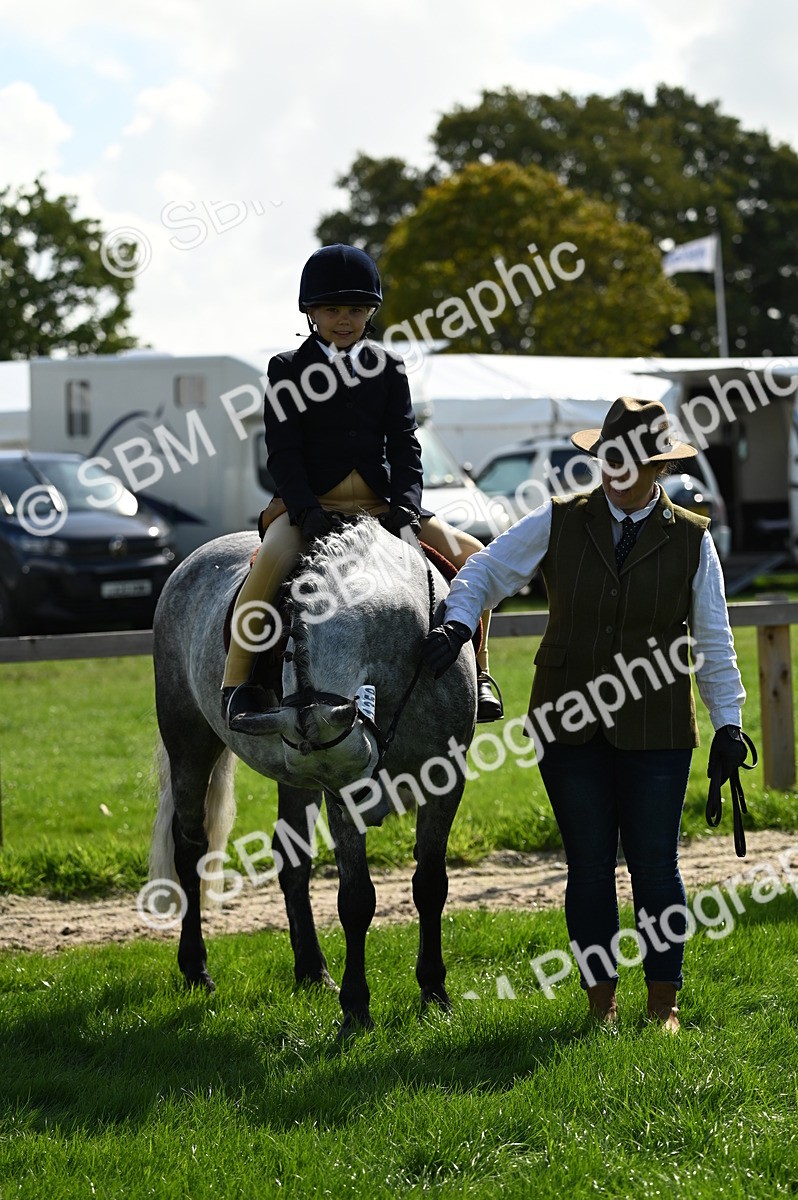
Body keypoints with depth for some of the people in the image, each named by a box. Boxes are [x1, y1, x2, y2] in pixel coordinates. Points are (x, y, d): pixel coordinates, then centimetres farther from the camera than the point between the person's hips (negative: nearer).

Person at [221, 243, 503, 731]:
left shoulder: (388, 367, 11)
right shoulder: (287, 370, 3)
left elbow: (404, 443, 5)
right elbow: (283, 451, -4)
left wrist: (406, 506, -12)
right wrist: (306, 512, -19)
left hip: (379, 504, 3)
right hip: (310, 502, -3)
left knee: (471, 554, -11)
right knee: (273, 559, -35)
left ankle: (476, 672, 4)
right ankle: (237, 684, -27)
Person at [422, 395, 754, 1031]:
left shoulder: (691, 539, 4)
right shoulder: (559, 523, 3)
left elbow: (714, 642, 7)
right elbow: (484, 572, 9)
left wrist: (728, 723, 2)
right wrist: (458, 622, -10)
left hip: (655, 731, -1)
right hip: (571, 727, 1)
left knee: (655, 865, 2)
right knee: (590, 866, 5)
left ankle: (665, 1002, 13)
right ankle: (601, 1001, 14)